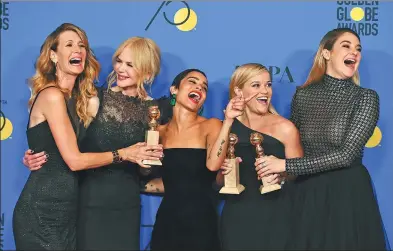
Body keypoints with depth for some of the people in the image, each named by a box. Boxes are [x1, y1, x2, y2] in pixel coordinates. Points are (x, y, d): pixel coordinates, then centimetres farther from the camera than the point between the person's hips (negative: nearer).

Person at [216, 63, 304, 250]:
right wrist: (224, 173, -10)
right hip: (236, 218, 2)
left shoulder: (284, 127, -6)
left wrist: (282, 173, -21)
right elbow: (218, 182, 10)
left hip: (275, 217, -2)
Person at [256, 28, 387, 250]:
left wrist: (286, 166, -18)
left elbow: (347, 154, -17)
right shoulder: (303, 95, 2)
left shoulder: (366, 98, -8)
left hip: (349, 193, -3)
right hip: (308, 193, 3)